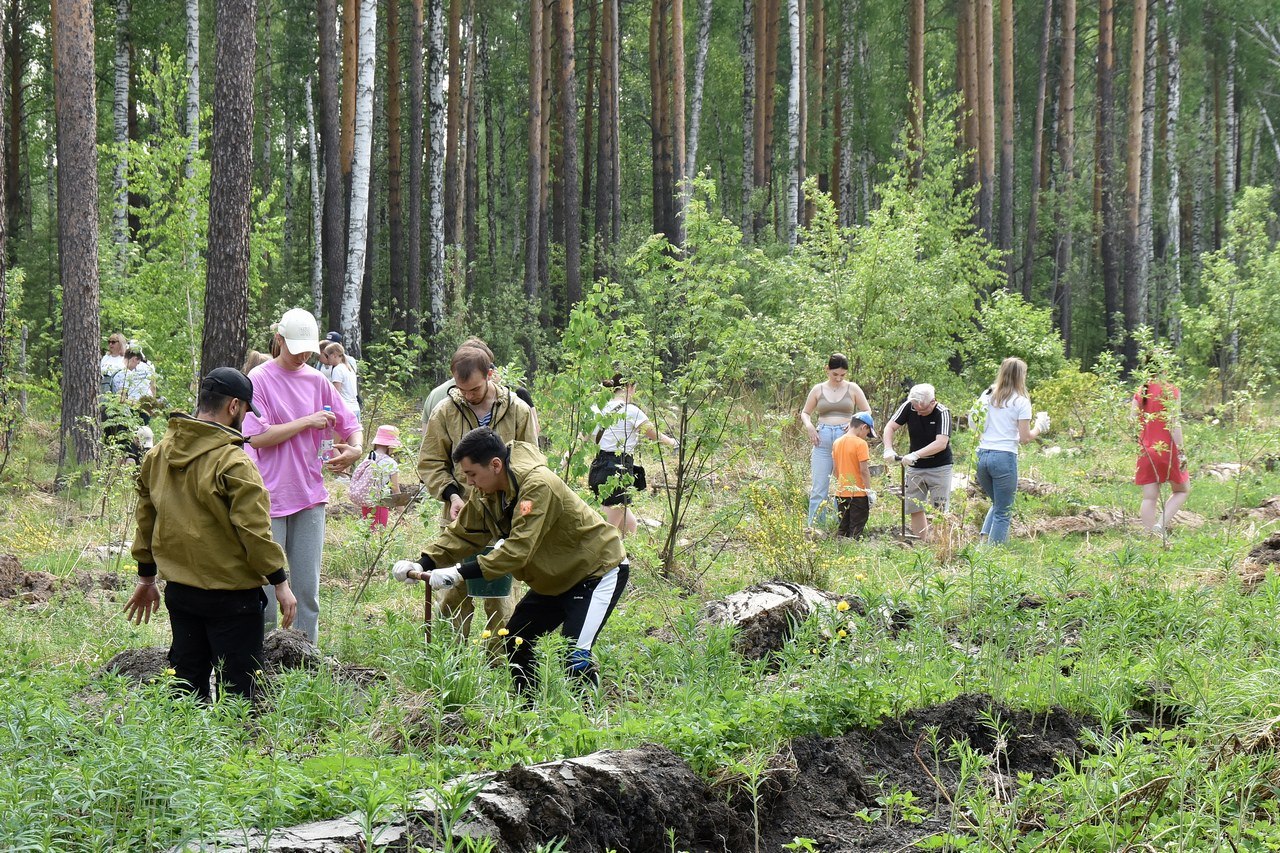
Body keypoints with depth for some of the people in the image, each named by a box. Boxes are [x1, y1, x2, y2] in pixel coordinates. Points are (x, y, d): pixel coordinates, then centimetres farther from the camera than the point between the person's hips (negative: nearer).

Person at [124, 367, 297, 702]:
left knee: (187, 684, 14)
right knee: (238, 687, -2)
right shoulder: (232, 463, -17)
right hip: (230, 595, -7)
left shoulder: (159, 455, 7)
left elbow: (145, 518, 15)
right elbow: (254, 528, -17)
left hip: (178, 590, 7)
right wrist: (280, 582, -8)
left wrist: (146, 577, 25)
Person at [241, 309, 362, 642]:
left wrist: (355, 449, -6)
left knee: (308, 588, 7)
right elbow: (257, 437, -14)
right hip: (270, 498, -5)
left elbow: (350, 424, 17)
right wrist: (307, 422, -13)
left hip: (310, 496, 5)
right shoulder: (260, 379, -5)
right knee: (267, 585, -2)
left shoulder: (316, 380, 10)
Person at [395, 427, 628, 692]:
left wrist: (461, 573, -39)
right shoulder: (485, 493, -4)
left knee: (574, 657, -21)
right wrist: (422, 564, -15)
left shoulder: (537, 485, -32)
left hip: (599, 570, -9)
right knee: (515, 641, 10)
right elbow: (461, 535, 1)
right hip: (557, 578, 9)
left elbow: (519, 548, -37)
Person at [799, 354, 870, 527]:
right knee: (819, 487, -2)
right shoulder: (818, 390, 10)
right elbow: (805, 413, 19)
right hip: (823, 440, 1)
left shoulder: (852, 389, 7)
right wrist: (809, 425, -2)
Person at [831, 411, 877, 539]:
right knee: (855, 531, -1)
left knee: (842, 528, 12)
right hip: (858, 494, -6)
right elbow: (864, 470, -16)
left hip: (841, 493, 6)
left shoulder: (837, 443, 7)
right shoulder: (860, 444, -14)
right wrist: (869, 490, -10)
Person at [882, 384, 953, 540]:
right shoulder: (908, 407, -10)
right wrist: (888, 449, -24)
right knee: (915, 509, 4)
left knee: (939, 511, -7)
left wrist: (915, 455, -40)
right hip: (915, 468, 4)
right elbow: (890, 427, -6)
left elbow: (941, 443, -32)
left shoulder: (942, 413, -22)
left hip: (939, 467, -4)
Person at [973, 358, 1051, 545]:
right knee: (1003, 512, 4)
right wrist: (1039, 428, 11)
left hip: (982, 455, 5)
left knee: (997, 504, 23)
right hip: (1004, 457, -5)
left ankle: (984, 539, 4)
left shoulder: (986, 396, 9)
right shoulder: (1021, 401, -4)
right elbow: (1025, 438, -6)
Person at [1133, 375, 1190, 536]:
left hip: (1146, 451, 4)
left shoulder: (1140, 393, 6)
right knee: (1182, 490, 13)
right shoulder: (1171, 391, -9)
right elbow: (1173, 423, -14)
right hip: (1167, 449, -4)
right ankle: (1161, 525, -6)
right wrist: (1181, 452, -11)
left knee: (1149, 497, 6)